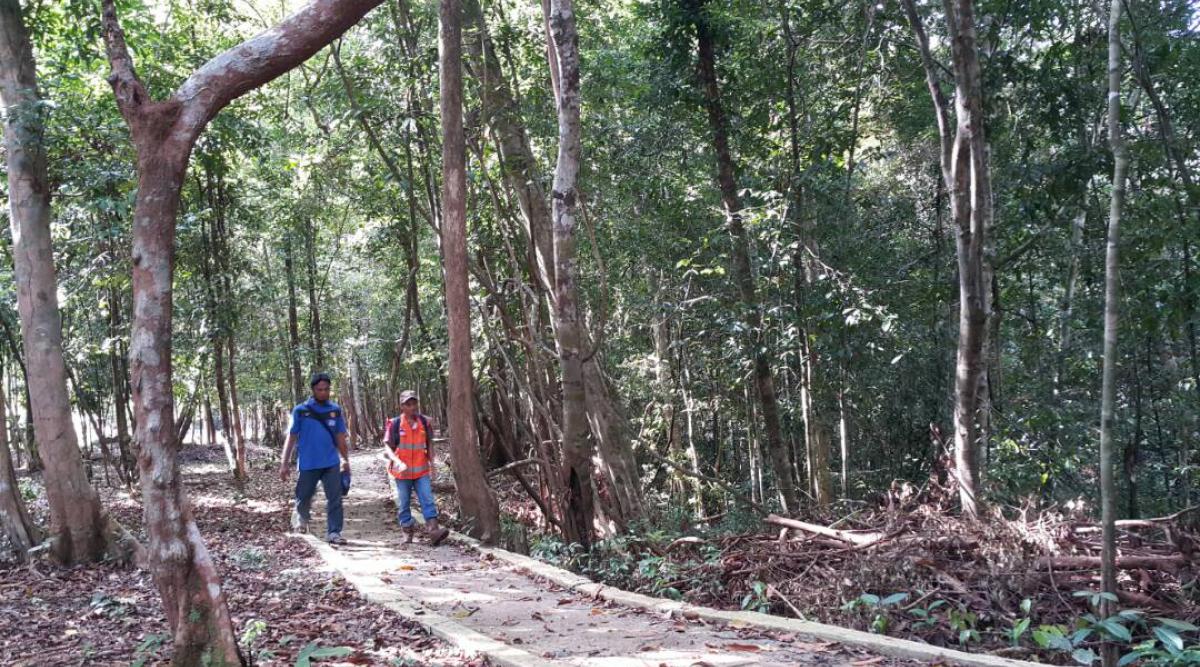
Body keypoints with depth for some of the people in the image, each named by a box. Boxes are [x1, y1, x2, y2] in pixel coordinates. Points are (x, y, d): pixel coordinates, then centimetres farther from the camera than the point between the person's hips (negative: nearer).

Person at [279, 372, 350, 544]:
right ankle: (300, 518, 43)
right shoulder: (300, 411, -2)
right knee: (304, 497, 13)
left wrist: (346, 460, 9)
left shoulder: (335, 410, 4)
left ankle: (333, 532, 0)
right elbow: (291, 437, 0)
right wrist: (285, 463, -3)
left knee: (335, 499, -5)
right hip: (308, 464, -1)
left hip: (331, 463, 1)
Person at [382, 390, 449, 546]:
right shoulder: (395, 424, -8)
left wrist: (432, 465, 11)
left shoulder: (424, 422, 2)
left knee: (428, 500, -8)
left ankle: (433, 530, -14)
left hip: (422, 471, 2)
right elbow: (387, 447, -11)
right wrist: (398, 462, -27)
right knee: (404, 503, 8)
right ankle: (407, 533, 19)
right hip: (402, 472, -2)